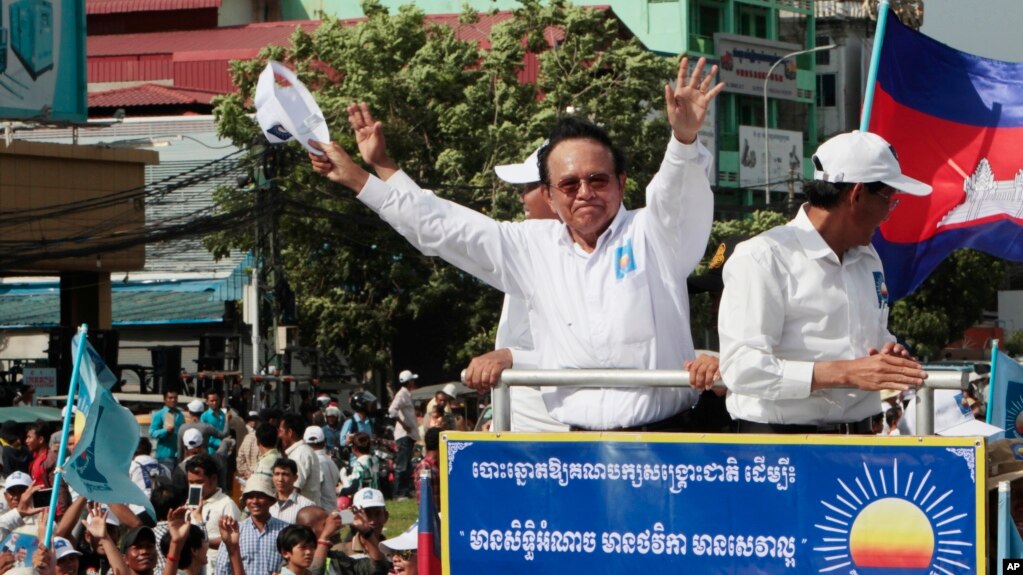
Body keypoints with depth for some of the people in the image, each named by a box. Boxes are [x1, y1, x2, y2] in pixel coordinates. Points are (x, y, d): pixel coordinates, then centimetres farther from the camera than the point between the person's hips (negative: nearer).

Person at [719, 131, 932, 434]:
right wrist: (846, 373, -24)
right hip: (779, 441, -7)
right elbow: (743, 368, -20)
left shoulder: (867, 258, 16)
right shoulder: (762, 258, -10)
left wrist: (892, 356, 3)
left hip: (858, 436, 7)